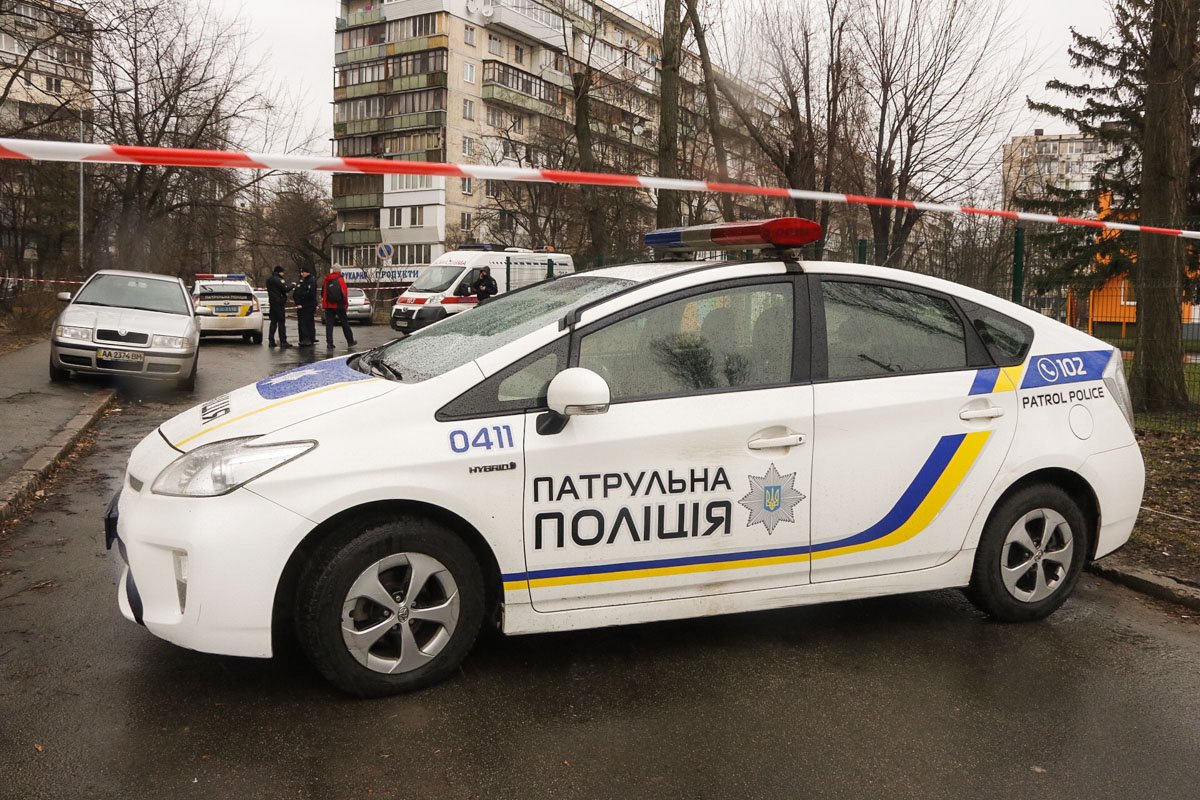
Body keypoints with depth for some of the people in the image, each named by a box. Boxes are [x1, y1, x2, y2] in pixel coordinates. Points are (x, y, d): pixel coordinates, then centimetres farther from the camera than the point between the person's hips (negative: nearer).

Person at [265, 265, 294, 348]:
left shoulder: (269, 280, 13)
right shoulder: (278, 280, -14)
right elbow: (285, 289, -19)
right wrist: (291, 285, -1)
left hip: (272, 303, 8)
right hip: (279, 303, -8)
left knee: (273, 322, 12)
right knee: (281, 323, -7)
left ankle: (271, 341, 12)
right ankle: (283, 342, -8)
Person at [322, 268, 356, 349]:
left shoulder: (326, 280, 7)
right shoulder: (340, 279, -7)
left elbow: (322, 292, 13)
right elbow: (344, 293, -13)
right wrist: (346, 303, -3)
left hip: (328, 305, 3)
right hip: (339, 305, -3)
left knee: (329, 324, 4)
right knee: (345, 323, 7)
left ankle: (329, 342, -4)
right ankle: (350, 341, 12)